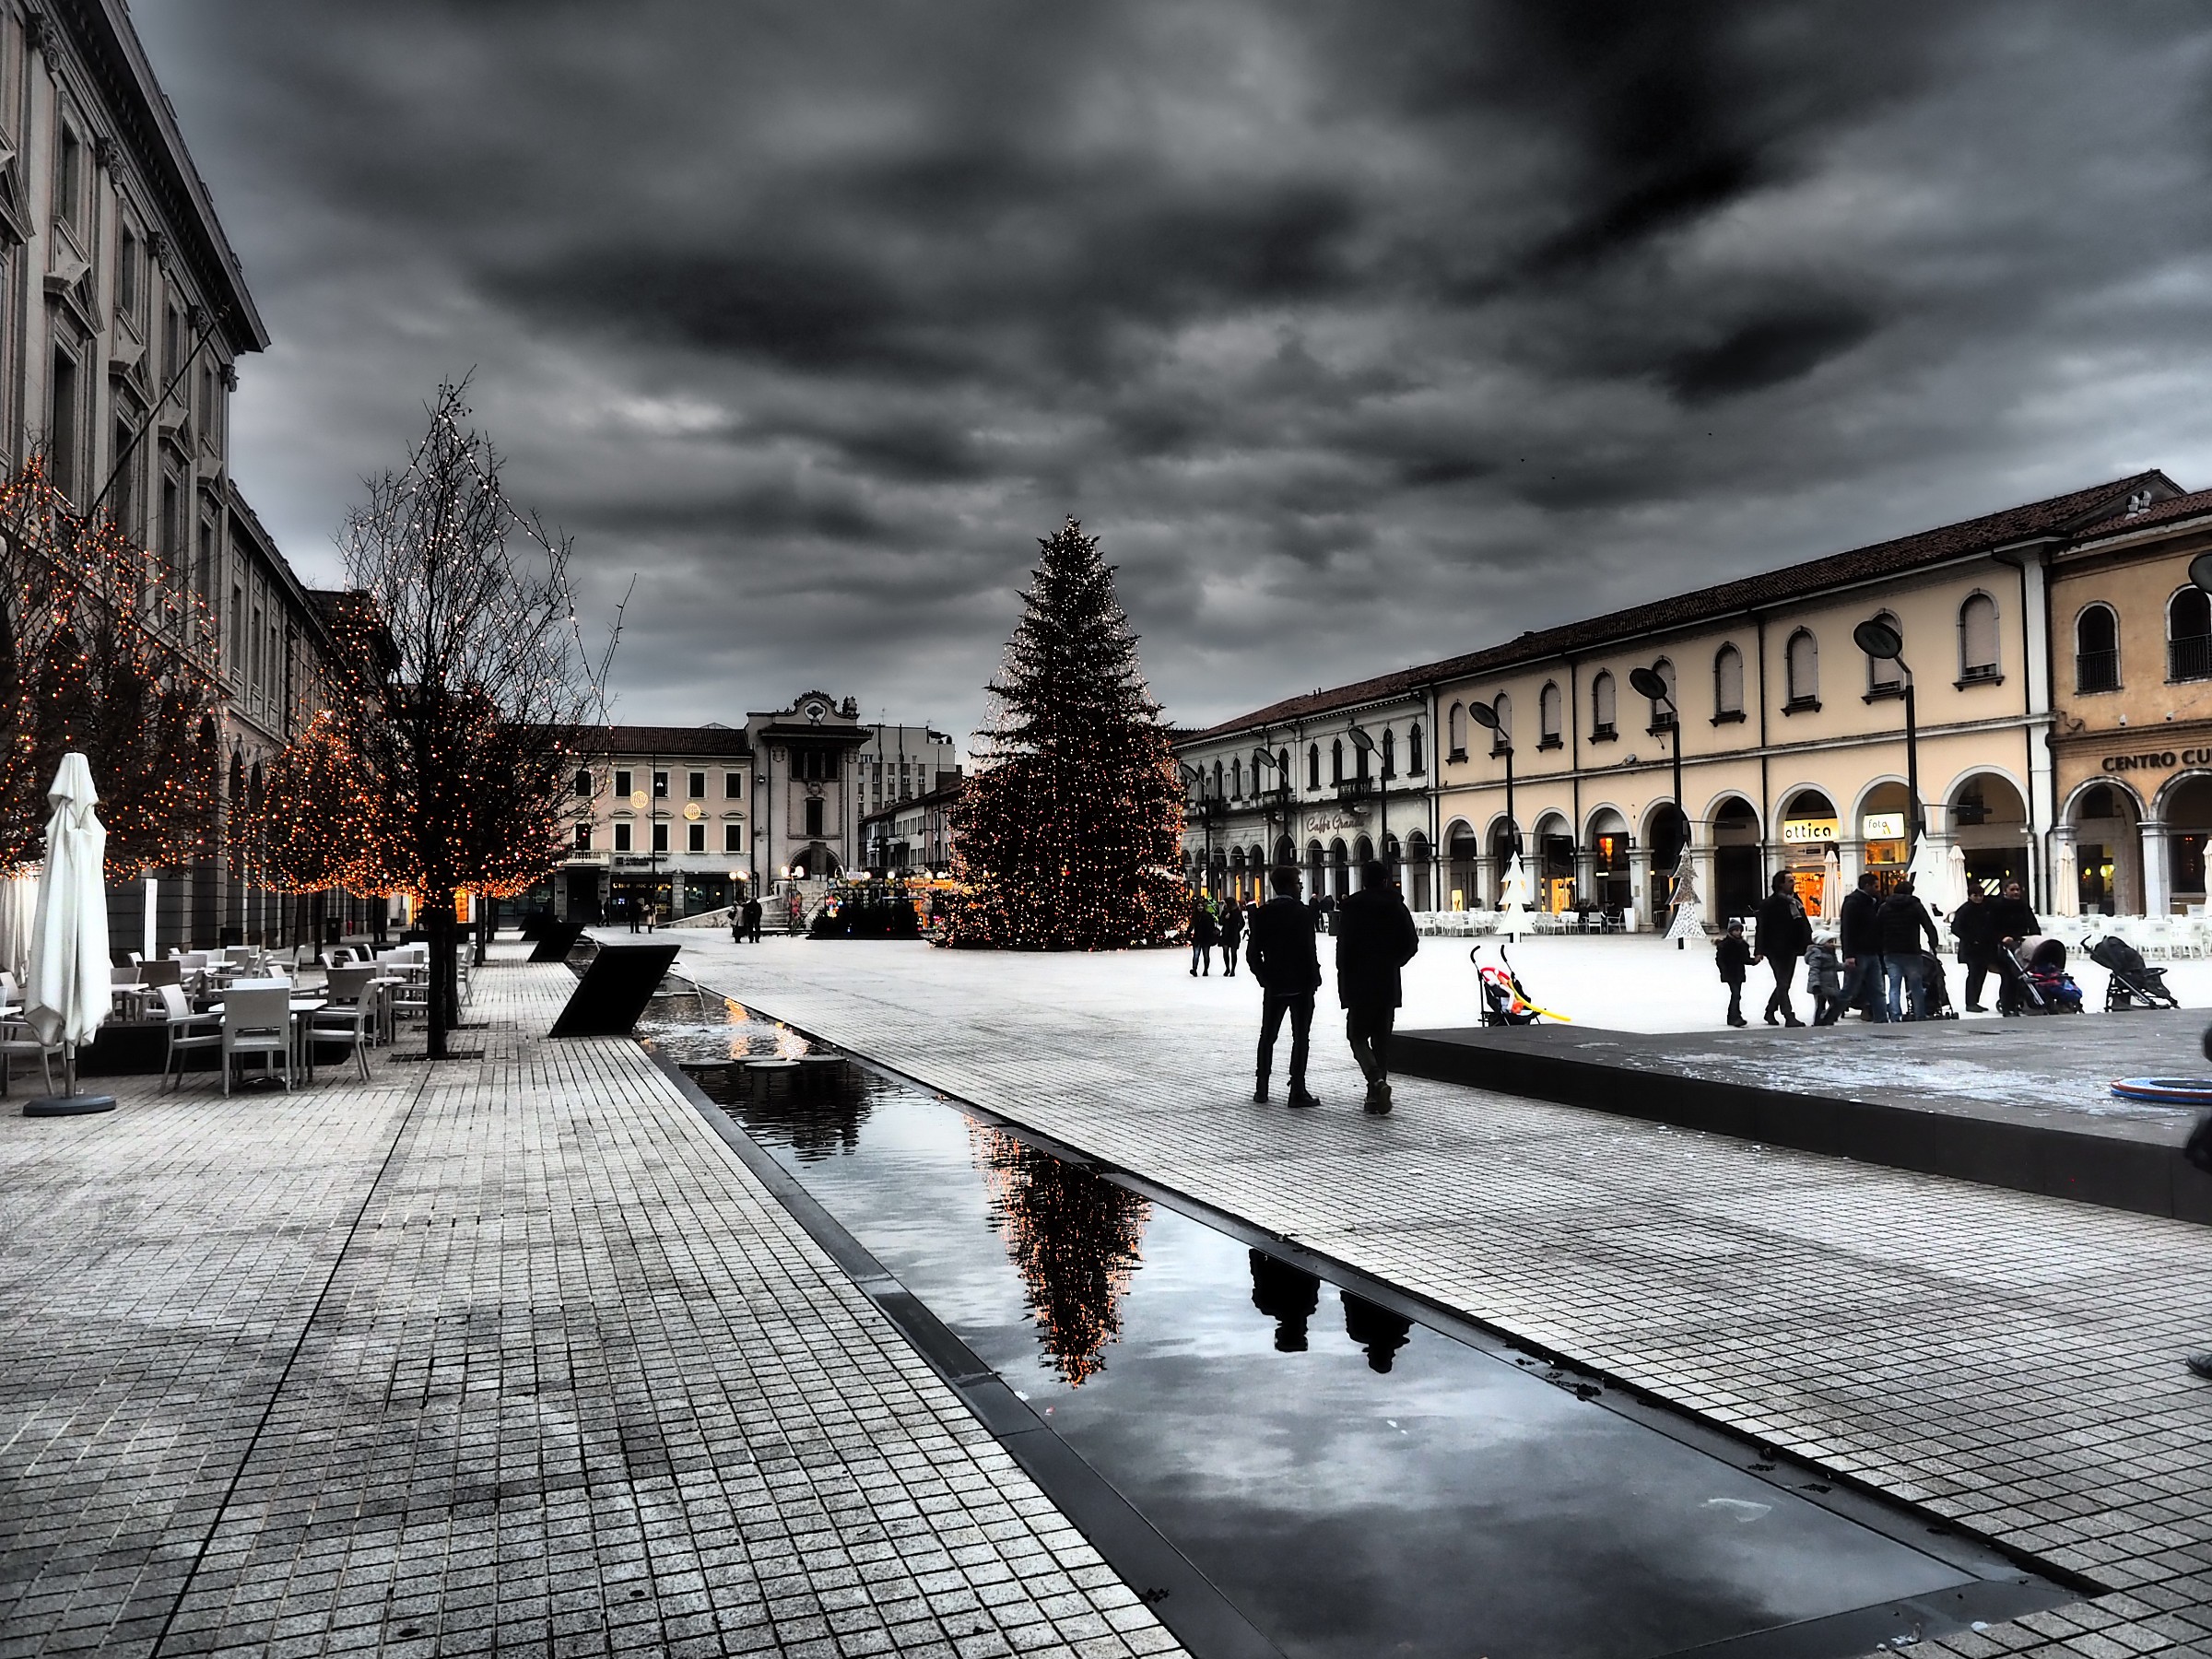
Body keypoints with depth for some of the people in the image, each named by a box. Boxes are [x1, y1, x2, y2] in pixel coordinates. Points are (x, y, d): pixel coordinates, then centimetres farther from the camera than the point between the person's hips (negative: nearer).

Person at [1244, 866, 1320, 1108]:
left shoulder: (1261, 913, 1)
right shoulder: (1301, 913, -12)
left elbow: (1252, 953, 0)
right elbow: (1310, 951, -15)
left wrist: (1264, 978, 9)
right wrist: (1315, 978, -3)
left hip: (1273, 986, 4)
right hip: (1301, 985, -4)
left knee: (1267, 1037, 13)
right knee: (1300, 1037, 3)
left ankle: (1261, 1090, 15)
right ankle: (1297, 1091, 1)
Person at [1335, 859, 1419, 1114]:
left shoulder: (1350, 906, -6)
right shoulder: (1397, 906, 2)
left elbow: (1344, 945, -9)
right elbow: (1411, 943, -1)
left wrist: (1344, 981, 0)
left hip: (1359, 983, -3)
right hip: (1389, 983, 3)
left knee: (1357, 1035, 4)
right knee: (1381, 1039, 11)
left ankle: (1377, 1081, -20)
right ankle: (1375, 1096, 12)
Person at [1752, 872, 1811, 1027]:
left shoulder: (1796, 901, 12)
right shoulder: (1769, 904, -9)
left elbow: (1804, 924, 14)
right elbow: (1762, 928, -11)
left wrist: (1809, 943, 4)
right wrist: (1760, 951, -15)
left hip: (1791, 949, 8)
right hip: (1776, 950, -8)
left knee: (1784, 984, 15)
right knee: (1783, 984, -6)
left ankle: (1770, 1011, 29)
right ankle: (1789, 1017, -6)